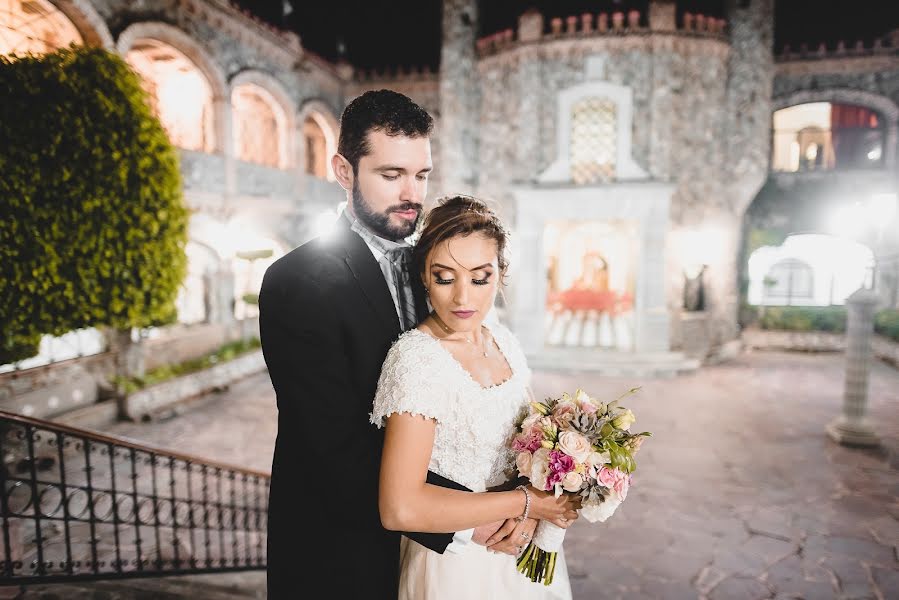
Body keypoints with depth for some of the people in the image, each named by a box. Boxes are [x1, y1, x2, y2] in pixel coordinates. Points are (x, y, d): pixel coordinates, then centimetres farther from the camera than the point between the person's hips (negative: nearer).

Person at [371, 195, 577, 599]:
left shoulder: (502, 339, -3)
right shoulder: (416, 358, -24)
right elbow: (400, 510, -29)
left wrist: (533, 508, -11)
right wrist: (525, 502, -21)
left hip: (524, 548, 6)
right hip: (457, 568, -6)